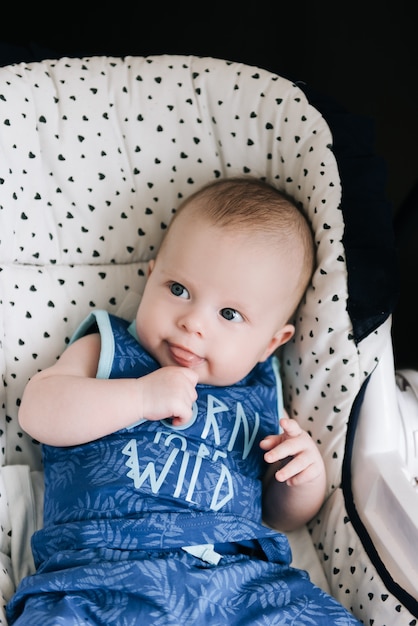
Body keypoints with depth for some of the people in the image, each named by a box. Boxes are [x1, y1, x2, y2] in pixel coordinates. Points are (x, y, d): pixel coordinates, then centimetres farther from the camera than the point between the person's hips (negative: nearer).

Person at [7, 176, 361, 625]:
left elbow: (282, 516, 26)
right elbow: (37, 412, -5)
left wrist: (306, 474, 4)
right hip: (100, 575, -2)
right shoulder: (106, 351, 13)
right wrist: (141, 396, -11)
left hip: (239, 580, 3)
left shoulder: (260, 395, 18)